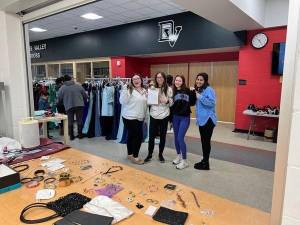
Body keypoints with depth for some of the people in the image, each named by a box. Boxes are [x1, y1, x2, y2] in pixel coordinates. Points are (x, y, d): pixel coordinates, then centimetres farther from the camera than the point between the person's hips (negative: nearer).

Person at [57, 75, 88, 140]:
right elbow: (85, 96, 6)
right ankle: (80, 134, 17)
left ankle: (71, 136, 15)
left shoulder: (62, 88, 1)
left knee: (70, 121, 10)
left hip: (69, 106, 0)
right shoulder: (78, 86, 3)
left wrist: (57, 103, 27)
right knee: (79, 120, 10)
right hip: (79, 105, 1)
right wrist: (82, 101, 24)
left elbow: (59, 99, 6)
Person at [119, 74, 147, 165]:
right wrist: (124, 90, -26)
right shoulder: (129, 90, -10)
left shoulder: (144, 91, 11)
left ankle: (130, 154, 29)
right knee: (139, 136, -8)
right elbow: (123, 102, -19)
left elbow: (145, 103, 21)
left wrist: (144, 115, 12)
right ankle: (135, 157, 5)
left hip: (140, 118, 7)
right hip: (130, 117, -7)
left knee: (132, 136, 16)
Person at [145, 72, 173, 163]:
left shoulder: (169, 89, 0)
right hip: (153, 116, 1)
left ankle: (160, 154, 26)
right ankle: (149, 154, 20)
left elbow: (172, 103, 1)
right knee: (151, 136, 4)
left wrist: (167, 101, -19)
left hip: (164, 116, -1)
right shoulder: (152, 88, 5)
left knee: (162, 136, 10)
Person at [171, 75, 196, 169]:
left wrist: (193, 93, -17)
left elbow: (192, 103, -4)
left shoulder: (187, 90, -6)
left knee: (180, 138, -8)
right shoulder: (173, 91, 4)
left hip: (185, 117, -4)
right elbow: (171, 105, 7)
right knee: (176, 138, 12)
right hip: (175, 117, 5)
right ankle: (179, 155, 33)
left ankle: (184, 160, 5)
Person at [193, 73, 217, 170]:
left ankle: (206, 164, 8)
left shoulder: (209, 90, -13)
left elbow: (212, 102, -26)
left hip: (208, 120, -9)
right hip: (201, 120, 9)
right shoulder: (198, 90, 16)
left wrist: (200, 97, -25)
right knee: (203, 141, 15)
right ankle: (204, 161, 26)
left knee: (206, 141, -3)